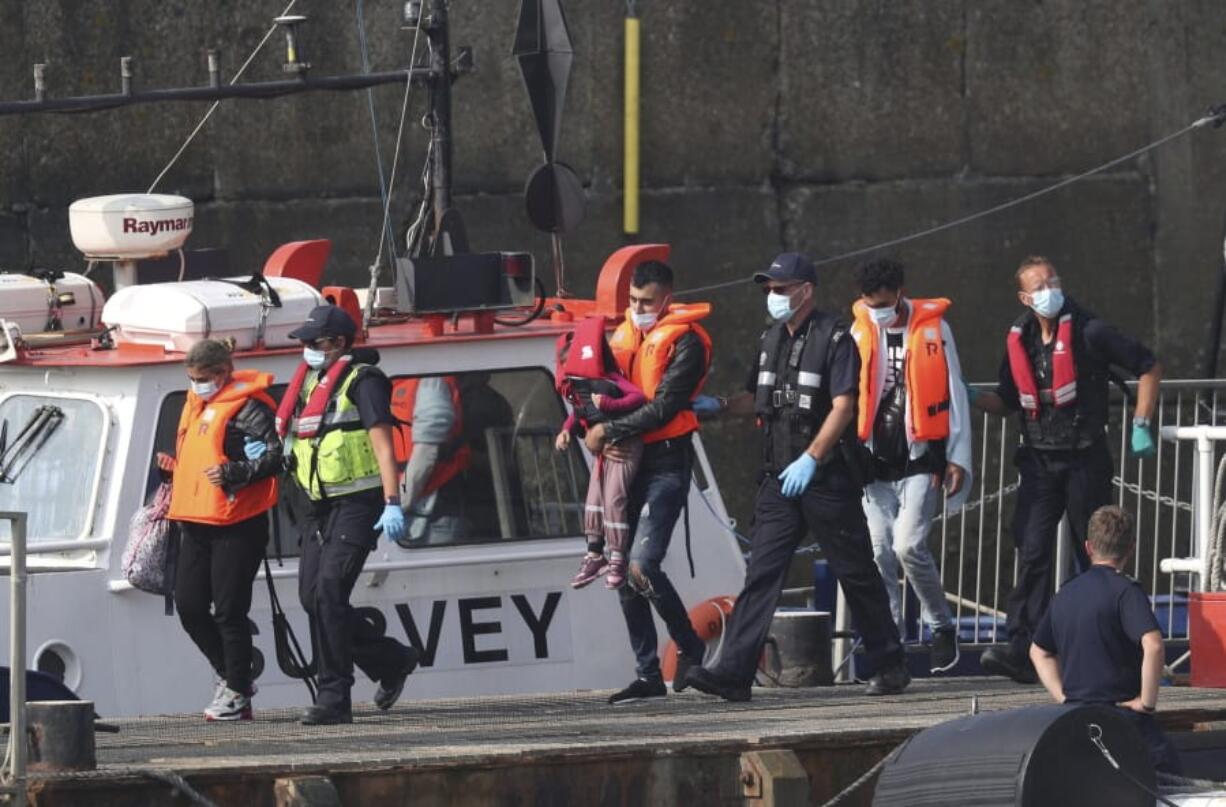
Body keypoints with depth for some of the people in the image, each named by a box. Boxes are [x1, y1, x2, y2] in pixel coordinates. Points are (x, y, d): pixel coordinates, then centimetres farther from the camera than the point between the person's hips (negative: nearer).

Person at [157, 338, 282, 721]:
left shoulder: (247, 408, -8)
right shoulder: (196, 405, 20)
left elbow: (272, 458, -15)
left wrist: (231, 473, -27)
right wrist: (174, 468, 13)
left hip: (235, 524, -9)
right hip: (196, 523, 9)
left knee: (229, 611, -6)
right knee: (189, 606, 7)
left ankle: (237, 693, 1)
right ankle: (230, 675, 23)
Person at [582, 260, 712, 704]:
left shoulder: (685, 342, -7)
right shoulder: (623, 335, 16)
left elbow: (664, 407, -15)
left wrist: (608, 430, -14)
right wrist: (601, 438, -5)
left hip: (665, 463, -8)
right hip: (627, 463, 8)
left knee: (642, 566, -18)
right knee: (623, 571, 5)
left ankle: (691, 647, 3)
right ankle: (647, 673, 11)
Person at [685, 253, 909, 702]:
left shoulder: (834, 339, -9)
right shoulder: (772, 340, 14)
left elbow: (843, 407, -17)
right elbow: (758, 399, 24)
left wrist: (811, 459, -25)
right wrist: (717, 407, 5)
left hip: (827, 477, -6)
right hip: (780, 479, 6)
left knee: (856, 574, 4)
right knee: (761, 574, -4)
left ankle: (890, 668, 17)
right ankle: (733, 673, -12)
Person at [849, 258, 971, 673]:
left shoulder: (932, 328, 0)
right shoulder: (860, 333, 9)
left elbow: (954, 395, 2)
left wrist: (958, 458, -1)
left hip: (920, 457, -4)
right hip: (877, 462, 4)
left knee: (908, 545, -16)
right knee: (880, 553, -1)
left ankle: (942, 626, 3)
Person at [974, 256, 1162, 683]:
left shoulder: (1089, 333, -8)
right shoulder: (1019, 340, 7)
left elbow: (1149, 367, -1)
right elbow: (1009, 401, 18)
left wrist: (1140, 427, -6)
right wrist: (971, 398, 0)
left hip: (1085, 457, -4)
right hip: (1039, 460, 4)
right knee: (1032, 552, -8)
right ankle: (1022, 650, -15)